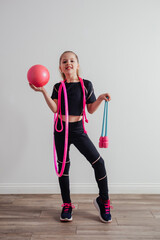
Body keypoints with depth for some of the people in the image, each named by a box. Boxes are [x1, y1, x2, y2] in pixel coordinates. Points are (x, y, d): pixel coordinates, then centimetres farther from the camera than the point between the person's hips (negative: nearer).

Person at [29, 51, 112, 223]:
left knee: (98, 162, -11)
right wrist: (43, 91, -17)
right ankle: (67, 205, 26)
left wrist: (100, 99, -14)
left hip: (78, 129, -1)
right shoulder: (58, 87, 4)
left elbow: (91, 110, 2)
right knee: (63, 167, 9)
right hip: (61, 129, 2)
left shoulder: (86, 84, 1)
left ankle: (103, 201, 11)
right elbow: (54, 109, -10)